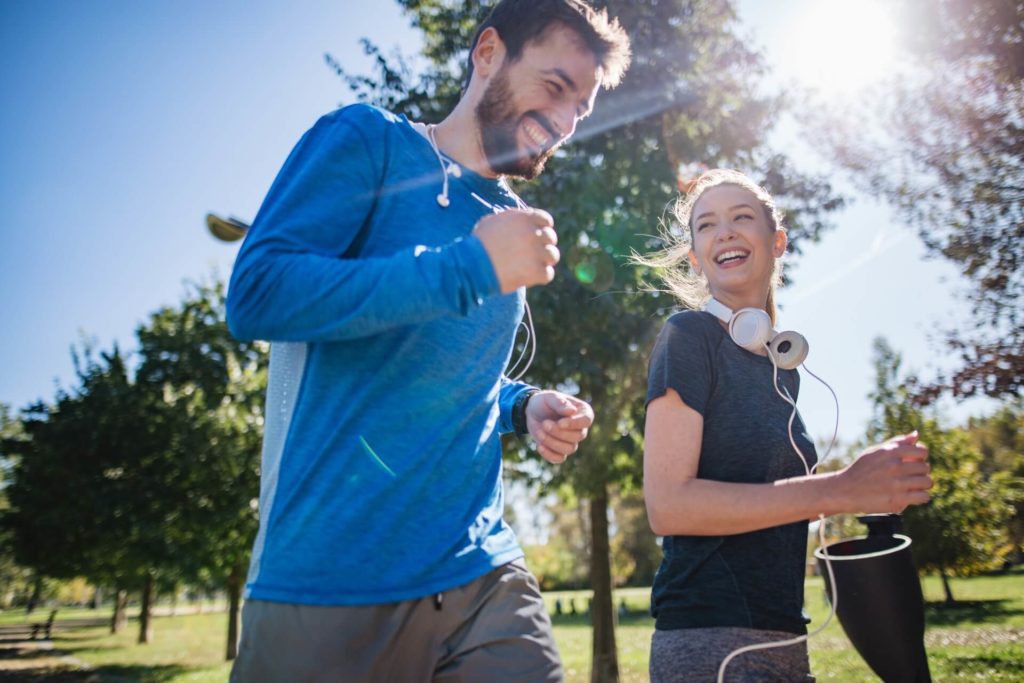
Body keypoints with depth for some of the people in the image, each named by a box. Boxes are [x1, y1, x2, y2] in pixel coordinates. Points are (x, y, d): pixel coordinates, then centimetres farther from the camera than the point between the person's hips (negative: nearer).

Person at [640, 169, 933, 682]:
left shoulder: (784, 364, 11)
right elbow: (667, 505, -20)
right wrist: (838, 490, -20)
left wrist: (880, 480, 2)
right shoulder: (689, 334, -10)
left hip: (782, 636, 8)